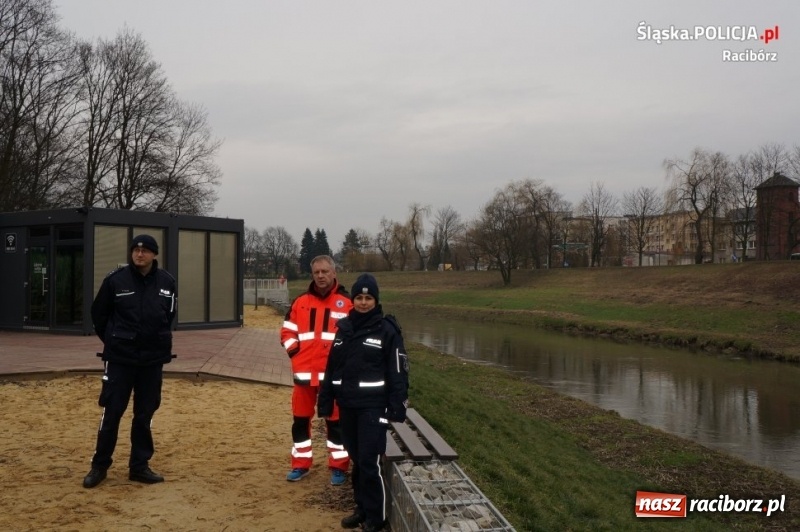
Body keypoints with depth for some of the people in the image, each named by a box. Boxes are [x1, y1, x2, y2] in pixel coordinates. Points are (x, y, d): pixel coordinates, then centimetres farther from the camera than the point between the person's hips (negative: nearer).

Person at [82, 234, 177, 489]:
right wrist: (112, 341, 8)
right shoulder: (116, 279, -8)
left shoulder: (167, 281, -2)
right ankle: (99, 466, 17)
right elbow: (98, 313, 5)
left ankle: (139, 466, 21)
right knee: (112, 411, 2)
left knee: (145, 413, 9)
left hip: (153, 358, 2)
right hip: (120, 358, -2)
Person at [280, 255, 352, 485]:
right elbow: (287, 331, 14)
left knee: (335, 420, 5)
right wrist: (294, 352, 0)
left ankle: (339, 467, 17)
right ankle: (301, 464, 26)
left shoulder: (347, 303, -3)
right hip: (304, 371, 4)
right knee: (300, 419, 12)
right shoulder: (301, 302, 7)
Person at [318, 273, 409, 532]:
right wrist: (325, 402, 12)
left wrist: (398, 407, -13)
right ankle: (362, 508, 26)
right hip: (347, 404, 5)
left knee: (369, 462, -5)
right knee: (356, 459, 13)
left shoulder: (387, 330, -6)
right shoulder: (344, 327, 9)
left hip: (373, 406, -5)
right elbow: (332, 366, 14)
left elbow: (398, 371, -8)